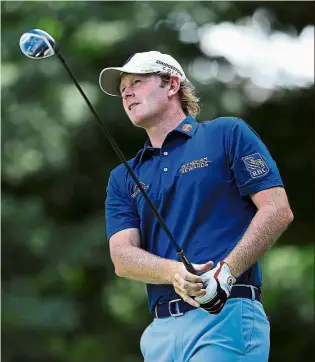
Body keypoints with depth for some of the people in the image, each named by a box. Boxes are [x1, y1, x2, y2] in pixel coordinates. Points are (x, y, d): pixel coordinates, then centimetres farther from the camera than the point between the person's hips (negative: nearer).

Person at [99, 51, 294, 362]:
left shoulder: (227, 134, 8)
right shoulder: (122, 178, 20)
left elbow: (278, 210, -1)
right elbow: (122, 257, 7)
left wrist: (226, 273, -14)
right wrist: (175, 273, -15)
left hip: (227, 315, -5)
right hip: (161, 330, 5)